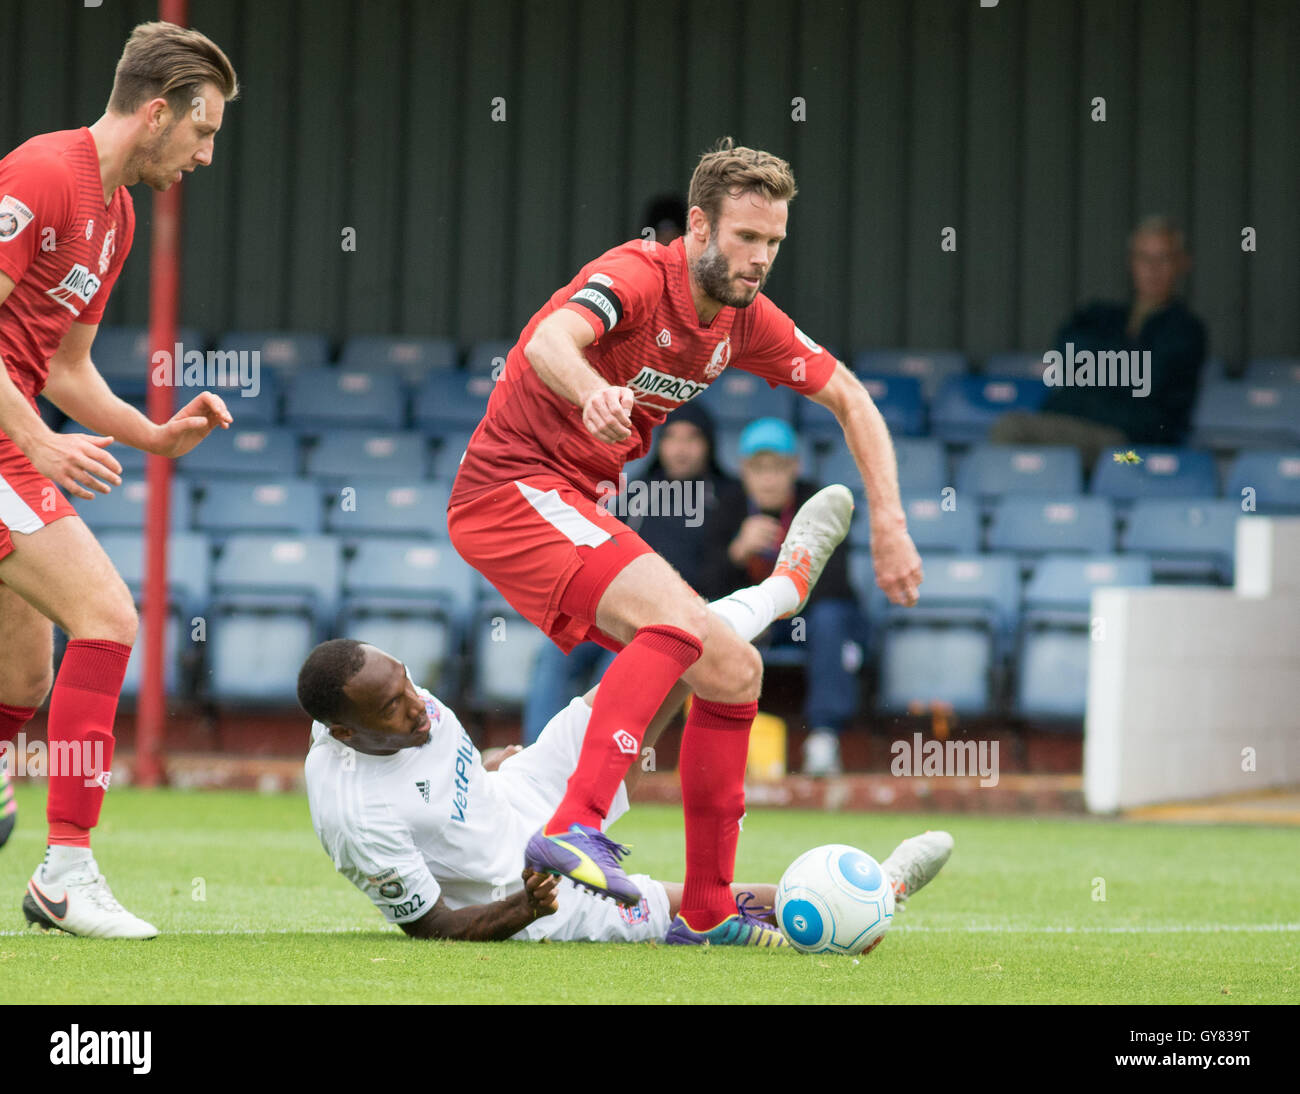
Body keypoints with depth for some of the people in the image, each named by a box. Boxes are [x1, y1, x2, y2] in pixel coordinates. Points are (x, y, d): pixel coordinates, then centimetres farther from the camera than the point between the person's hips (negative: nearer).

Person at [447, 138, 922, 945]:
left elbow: (852, 401, 14)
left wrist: (890, 527, 3)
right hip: (513, 486, -9)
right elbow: (549, 342, -40)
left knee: (733, 672, 7)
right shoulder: (637, 277, -19)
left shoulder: (745, 319, 5)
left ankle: (708, 913, 13)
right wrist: (593, 392, -63)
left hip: (578, 510, 9)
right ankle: (575, 830, -41)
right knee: (677, 617, -31)